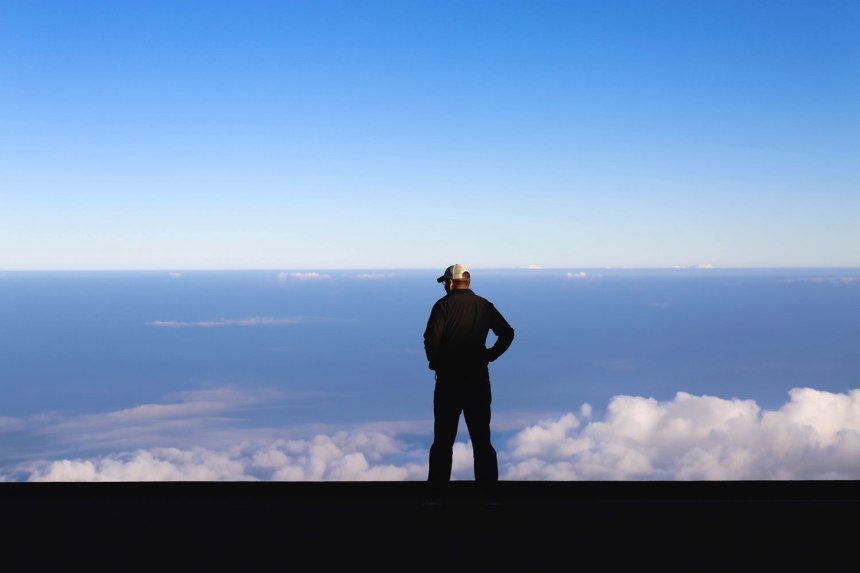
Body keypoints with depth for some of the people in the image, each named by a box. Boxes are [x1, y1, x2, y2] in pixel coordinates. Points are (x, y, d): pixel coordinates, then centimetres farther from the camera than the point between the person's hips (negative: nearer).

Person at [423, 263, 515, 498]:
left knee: (443, 439, 3)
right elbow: (507, 333, 6)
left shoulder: (444, 304, -7)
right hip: (479, 379, 3)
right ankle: (488, 487, 12)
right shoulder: (485, 305, 7)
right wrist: (489, 356, 10)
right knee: (481, 437, 11)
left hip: (449, 379, -3)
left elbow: (431, 337, -18)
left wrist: (435, 362, -3)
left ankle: (438, 489, 5)